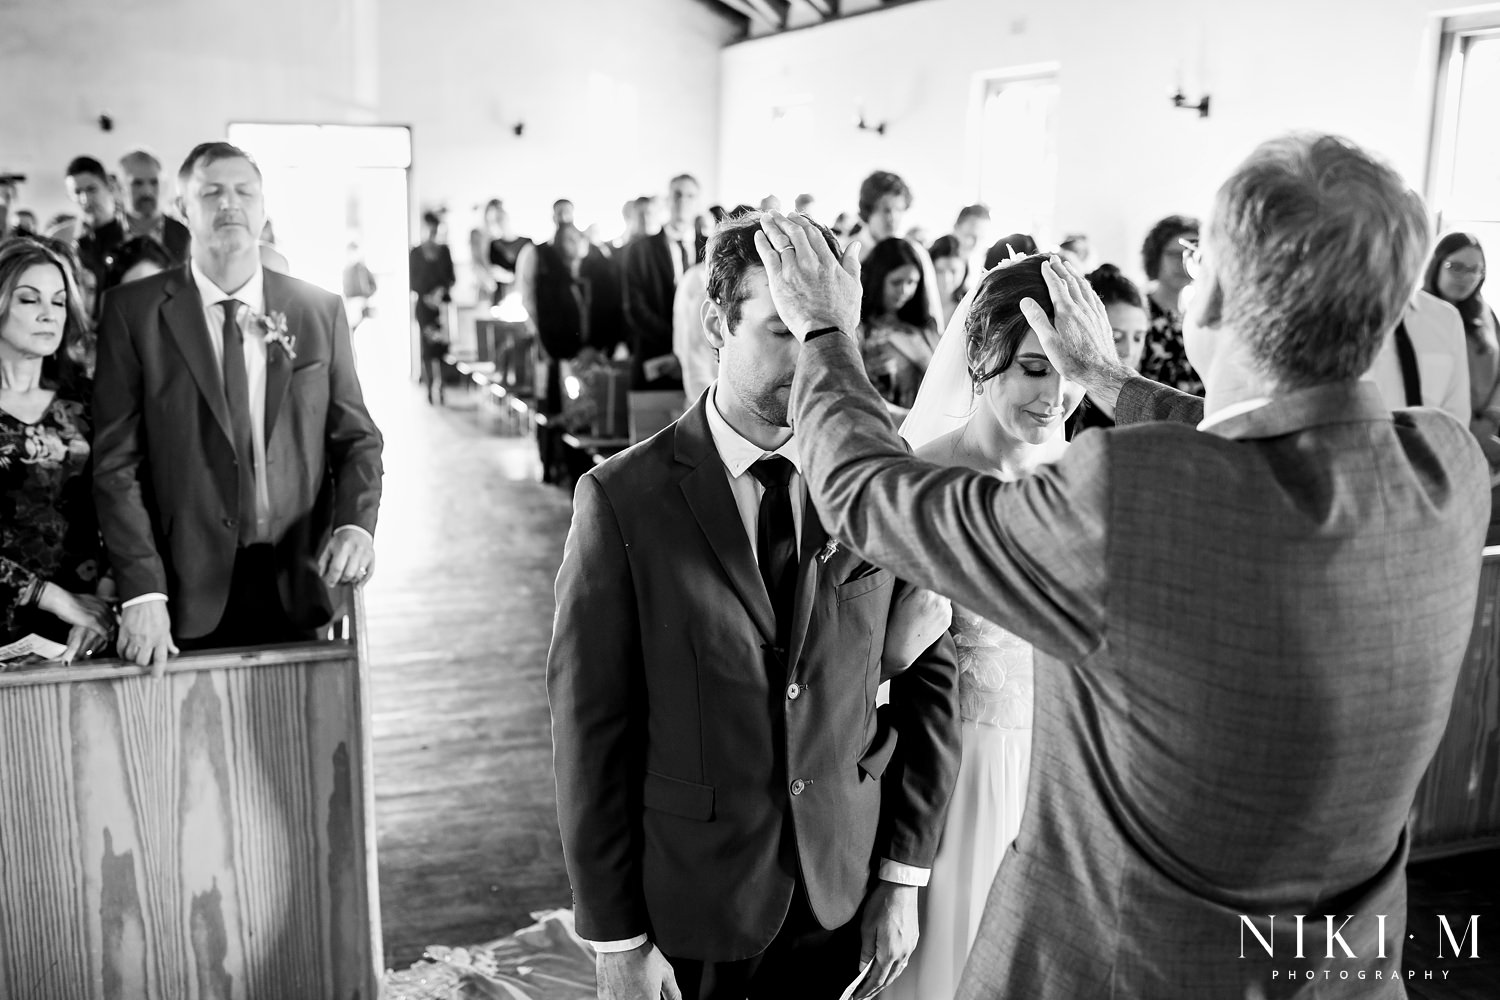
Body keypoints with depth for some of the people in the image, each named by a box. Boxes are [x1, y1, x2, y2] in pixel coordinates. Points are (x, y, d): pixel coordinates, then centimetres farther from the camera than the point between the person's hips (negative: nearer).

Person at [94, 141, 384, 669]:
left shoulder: (320, 310, 4)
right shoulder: (133, 310, -1)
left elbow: (356, 437, 7)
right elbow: (116, 461, -4)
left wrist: (356, 524, -12)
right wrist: (142, 589, -12)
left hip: (296, 585, 2)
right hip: (189, 591, -1)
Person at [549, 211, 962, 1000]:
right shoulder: (623, 498, -12)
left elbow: (929, 679, 0)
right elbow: (590, 727, -10)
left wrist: (902, 875, -1)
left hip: (843, 898, 3)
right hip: (686, 903, -2)